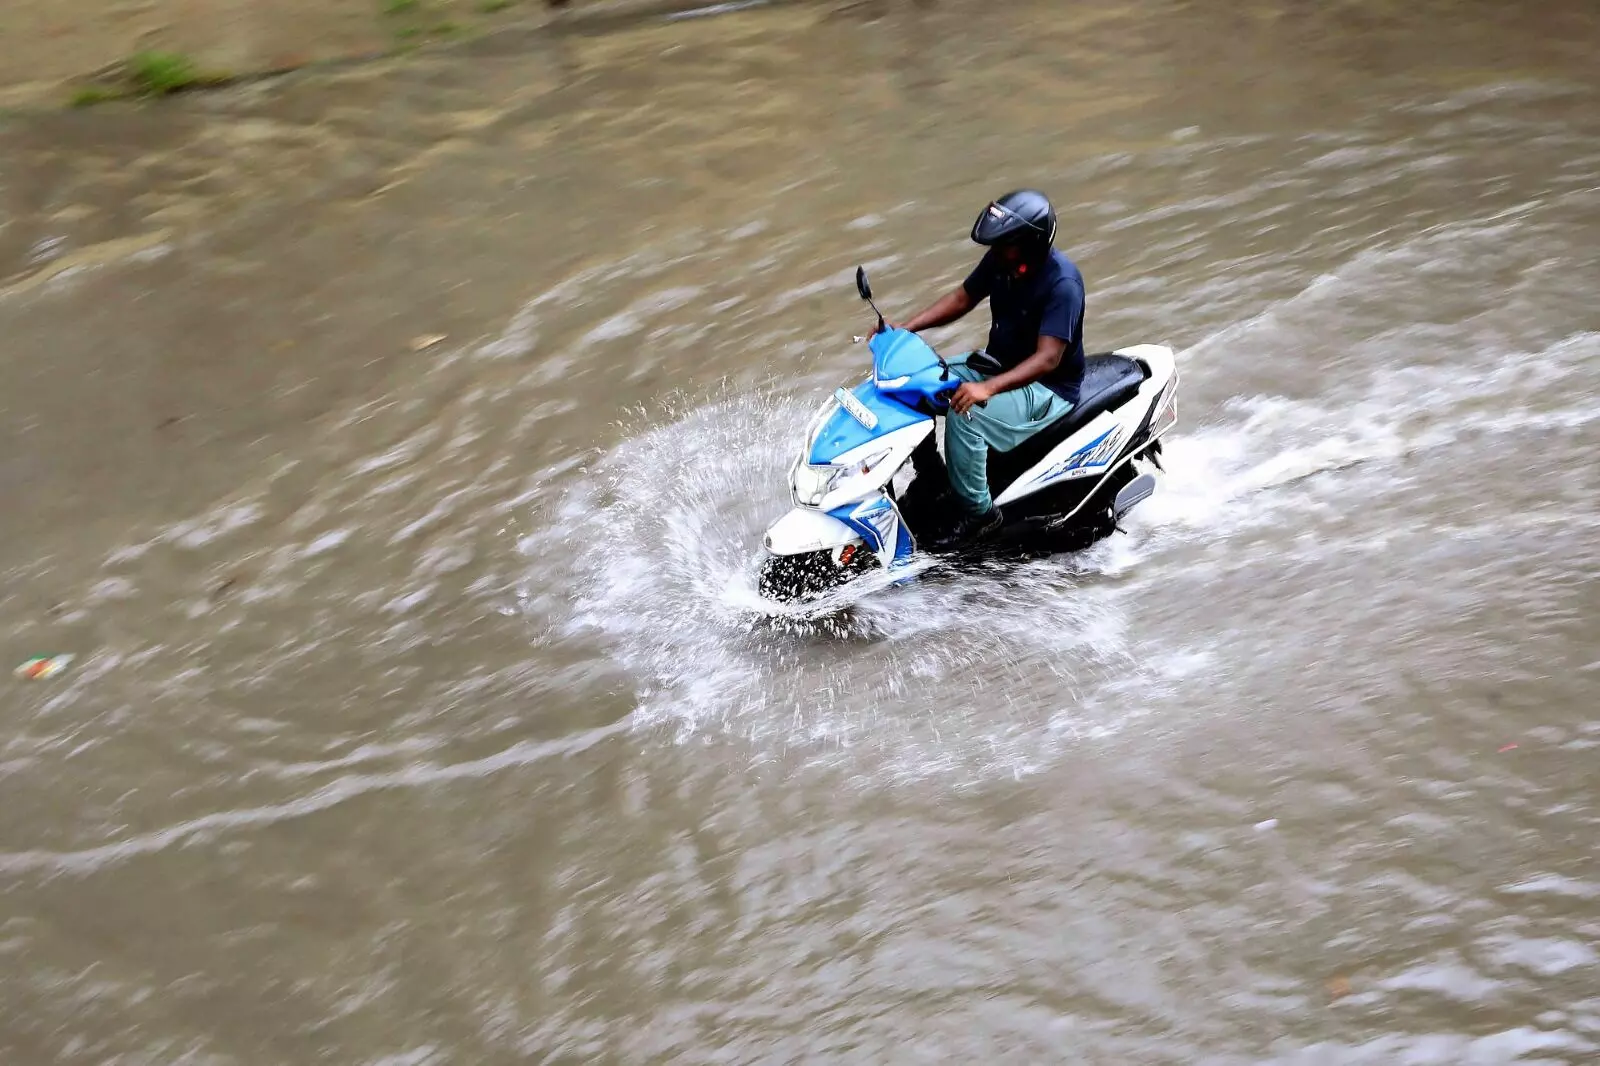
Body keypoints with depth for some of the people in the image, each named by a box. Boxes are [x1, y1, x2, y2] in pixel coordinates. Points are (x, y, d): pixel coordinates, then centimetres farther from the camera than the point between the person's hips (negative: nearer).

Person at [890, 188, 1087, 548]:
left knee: (966, 413, -32)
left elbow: (1048, 358, -35)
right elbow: (963, 298, 8)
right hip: (999, 363, 9)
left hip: (1049, 388, -9)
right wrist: (905, 328, -5)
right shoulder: (1000, 260, -6)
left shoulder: (1062, 282, -28)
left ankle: (978, 511, -16)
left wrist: (988, 388, -48)